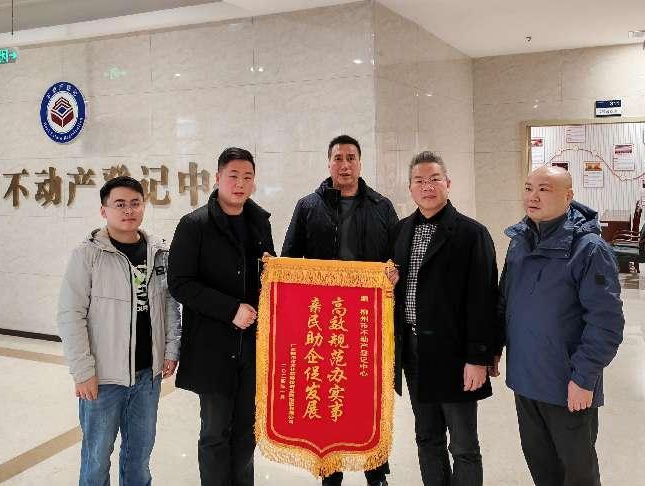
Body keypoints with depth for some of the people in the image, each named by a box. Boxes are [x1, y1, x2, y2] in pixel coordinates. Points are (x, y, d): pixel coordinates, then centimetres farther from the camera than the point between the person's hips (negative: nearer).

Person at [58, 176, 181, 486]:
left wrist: (171, 350, 6)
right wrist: (83, 371, -13)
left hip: (148, 373, 4)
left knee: (141, 448, 18)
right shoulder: (88, 254, -10)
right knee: (97, 454, 10)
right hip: (103, 377, -4)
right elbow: (71, 315, -11)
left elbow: (170, 304, 11)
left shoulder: (159, 252, 3)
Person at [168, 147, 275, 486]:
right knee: (215, 432, 5)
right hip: (212, 345, -4)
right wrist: (231, 309, -18)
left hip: (252, 342, 4)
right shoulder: (194, 225, -6)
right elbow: (180, 283, -11)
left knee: (245, 430, 13)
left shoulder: (260, 221, 9)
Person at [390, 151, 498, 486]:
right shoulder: (402, 230, 9)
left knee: (464, 447, 7)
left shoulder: (471, 233, -9)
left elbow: (482, 300, -13)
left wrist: (478, 358, -15)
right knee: (427, 439, 18)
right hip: (413, 351, 6)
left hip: (452, 353, -5)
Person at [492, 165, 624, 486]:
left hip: (569, 387, -5)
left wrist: (584, 378, -19)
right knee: (537, 458, 21)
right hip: (524, 378, 6)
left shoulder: (589, 248, -17)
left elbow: (606, 321, -18)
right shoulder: (519, 240, 4)